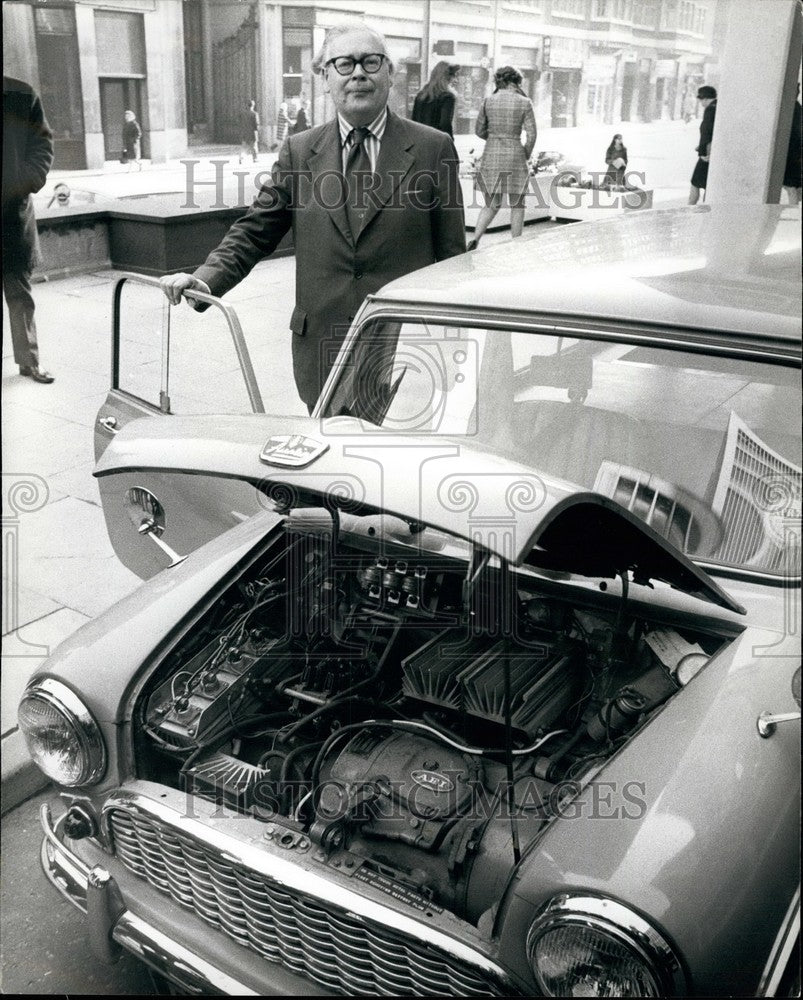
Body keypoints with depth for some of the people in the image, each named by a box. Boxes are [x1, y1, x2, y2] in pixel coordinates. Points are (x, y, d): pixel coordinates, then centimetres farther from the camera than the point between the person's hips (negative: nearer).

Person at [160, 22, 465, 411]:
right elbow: (254, 232, 7)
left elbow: (452, 258, 3)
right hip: (322, 349, 2)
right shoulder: (298, 152, 8)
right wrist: (206, 278, -11)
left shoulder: (433, 150, 2)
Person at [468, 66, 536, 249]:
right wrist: (526, 156, 10)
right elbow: (531, 136, -7)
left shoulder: (488, 101, 0)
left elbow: (479, 131, 7)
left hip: (491, 157, 2)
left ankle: (474, 240, -10)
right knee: (517, 204, 13)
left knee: (491, 205, 12)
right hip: (514, 158, -2)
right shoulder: (524, 103, -5)